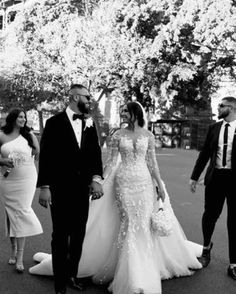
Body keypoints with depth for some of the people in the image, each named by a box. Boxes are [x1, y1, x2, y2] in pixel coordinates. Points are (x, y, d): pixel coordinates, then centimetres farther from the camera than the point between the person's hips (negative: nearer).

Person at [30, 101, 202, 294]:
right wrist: (101, 184, -5)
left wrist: (160, 185, 2)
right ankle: (132, 275, 14)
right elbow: (111, 162, 0)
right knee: (129, 223, -2)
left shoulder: (148, 135, 4)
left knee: (144, 224, 3)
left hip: (144, 182, 1)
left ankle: (144, 271, 20)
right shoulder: (118, 135, 1)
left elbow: (152, 162, 5)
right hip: (123, 182, -1)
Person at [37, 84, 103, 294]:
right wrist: (44, 187, -13)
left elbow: (95, 153, 2)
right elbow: (46, 156, -9)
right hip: (60, 188, -4)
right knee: (60, 236, 6)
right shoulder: (55, 122, -7)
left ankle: (72, 275, 29)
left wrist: (96, 178, -13)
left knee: (79, 235, 13)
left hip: (82, 188, 5)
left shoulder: (89, 124, 7)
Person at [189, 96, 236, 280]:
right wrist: (195, 176, 8)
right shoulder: (214, 128, 6)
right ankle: (206, 247, 41)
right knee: (210, 215, 11)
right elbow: (205, 153, 10)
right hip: (215, 177, 3)